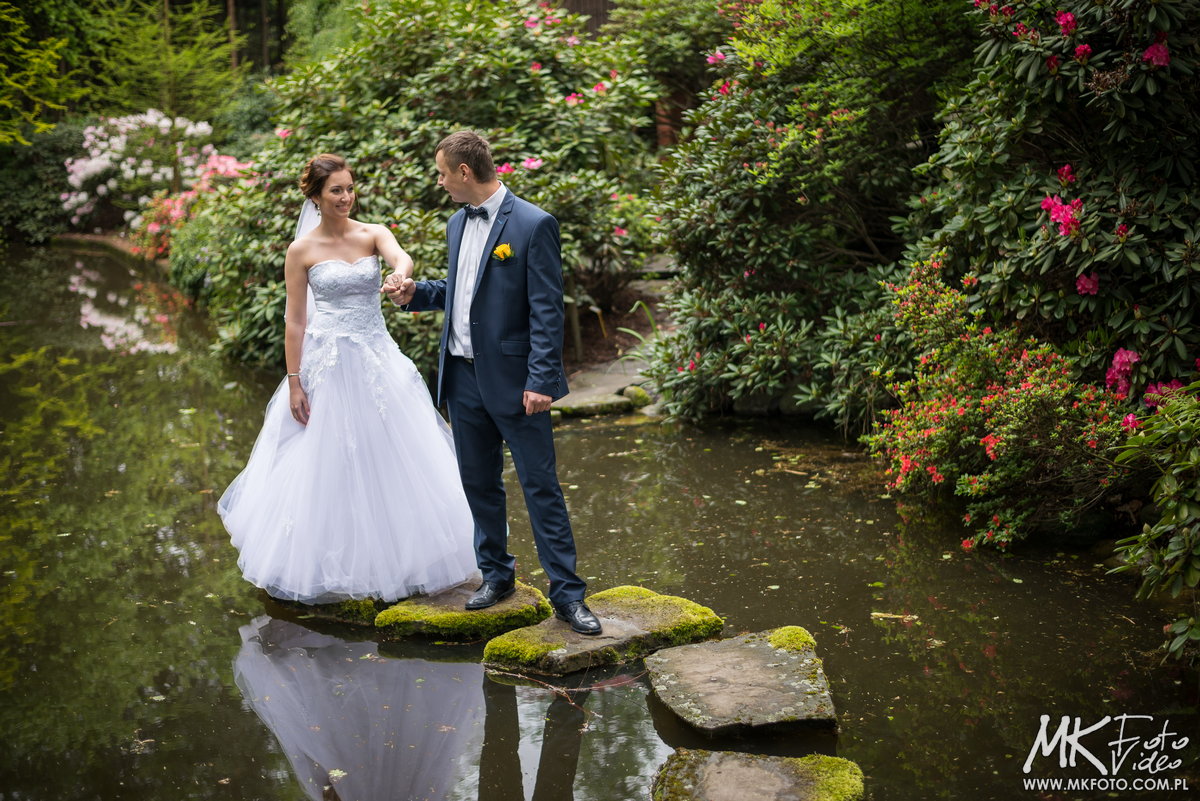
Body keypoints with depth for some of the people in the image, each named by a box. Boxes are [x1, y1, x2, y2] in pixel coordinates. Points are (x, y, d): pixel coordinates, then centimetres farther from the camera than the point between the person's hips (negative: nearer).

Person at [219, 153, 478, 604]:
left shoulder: (373, 235, 2)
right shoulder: (302, 251, -2)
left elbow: (401, 257, -21)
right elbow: (295, 321, -2)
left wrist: (402, 273, -46)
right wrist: (294, 383, -8)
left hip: (379, 363, 3)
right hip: (329, 367, -3)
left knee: (393, 460, 6)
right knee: (328, 468, 2)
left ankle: (396, 560, 22)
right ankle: (330, 567, 18)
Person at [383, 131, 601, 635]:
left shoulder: (533, 225, -12)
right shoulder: (458, 225, 12)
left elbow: (547, 309, -14)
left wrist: (540, 380, -18)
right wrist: (415, 294, 7)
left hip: (513, 380, -7)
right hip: (462, 376, 7)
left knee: (541, 487, -2)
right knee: (479, 483, 15)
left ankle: (567, 593, 5)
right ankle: (496, 574, 30)